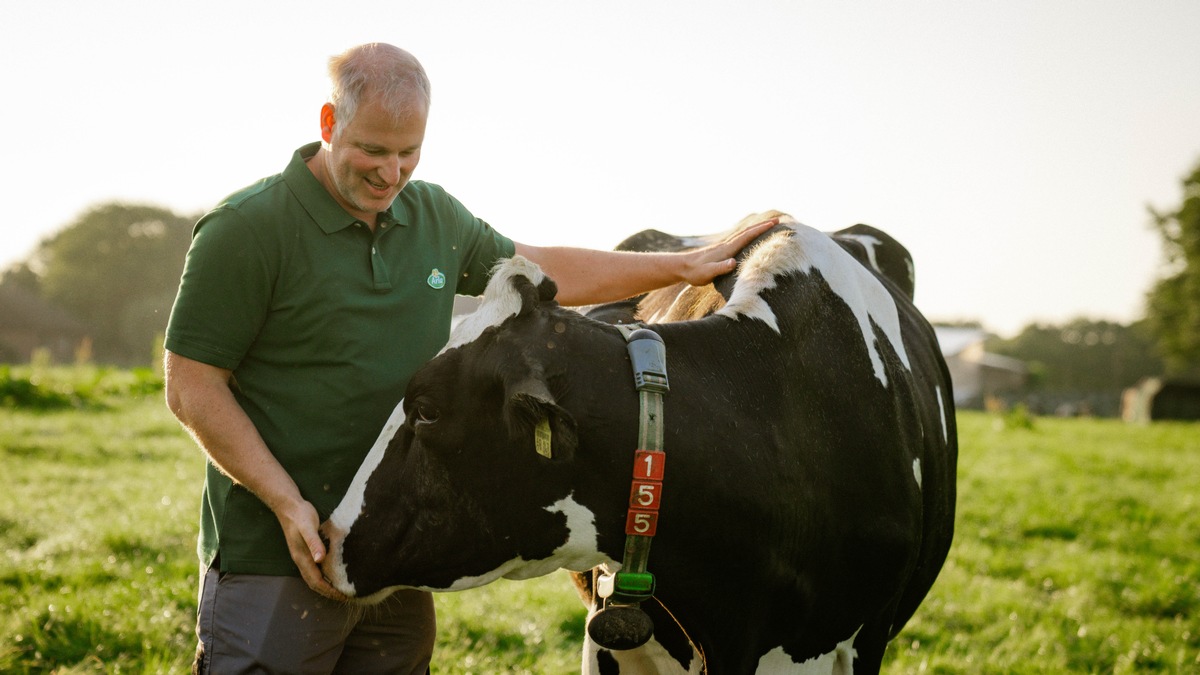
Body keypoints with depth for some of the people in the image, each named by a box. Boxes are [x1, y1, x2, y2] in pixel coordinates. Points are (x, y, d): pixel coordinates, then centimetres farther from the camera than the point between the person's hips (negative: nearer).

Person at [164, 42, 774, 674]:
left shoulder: (435, 217, 10)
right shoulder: (246, 228, -10)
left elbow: (541, 270, 25)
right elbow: (191, 389, -11)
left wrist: (682, 266, 24)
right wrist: (287, 502, -18)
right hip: (271, 562, -6)